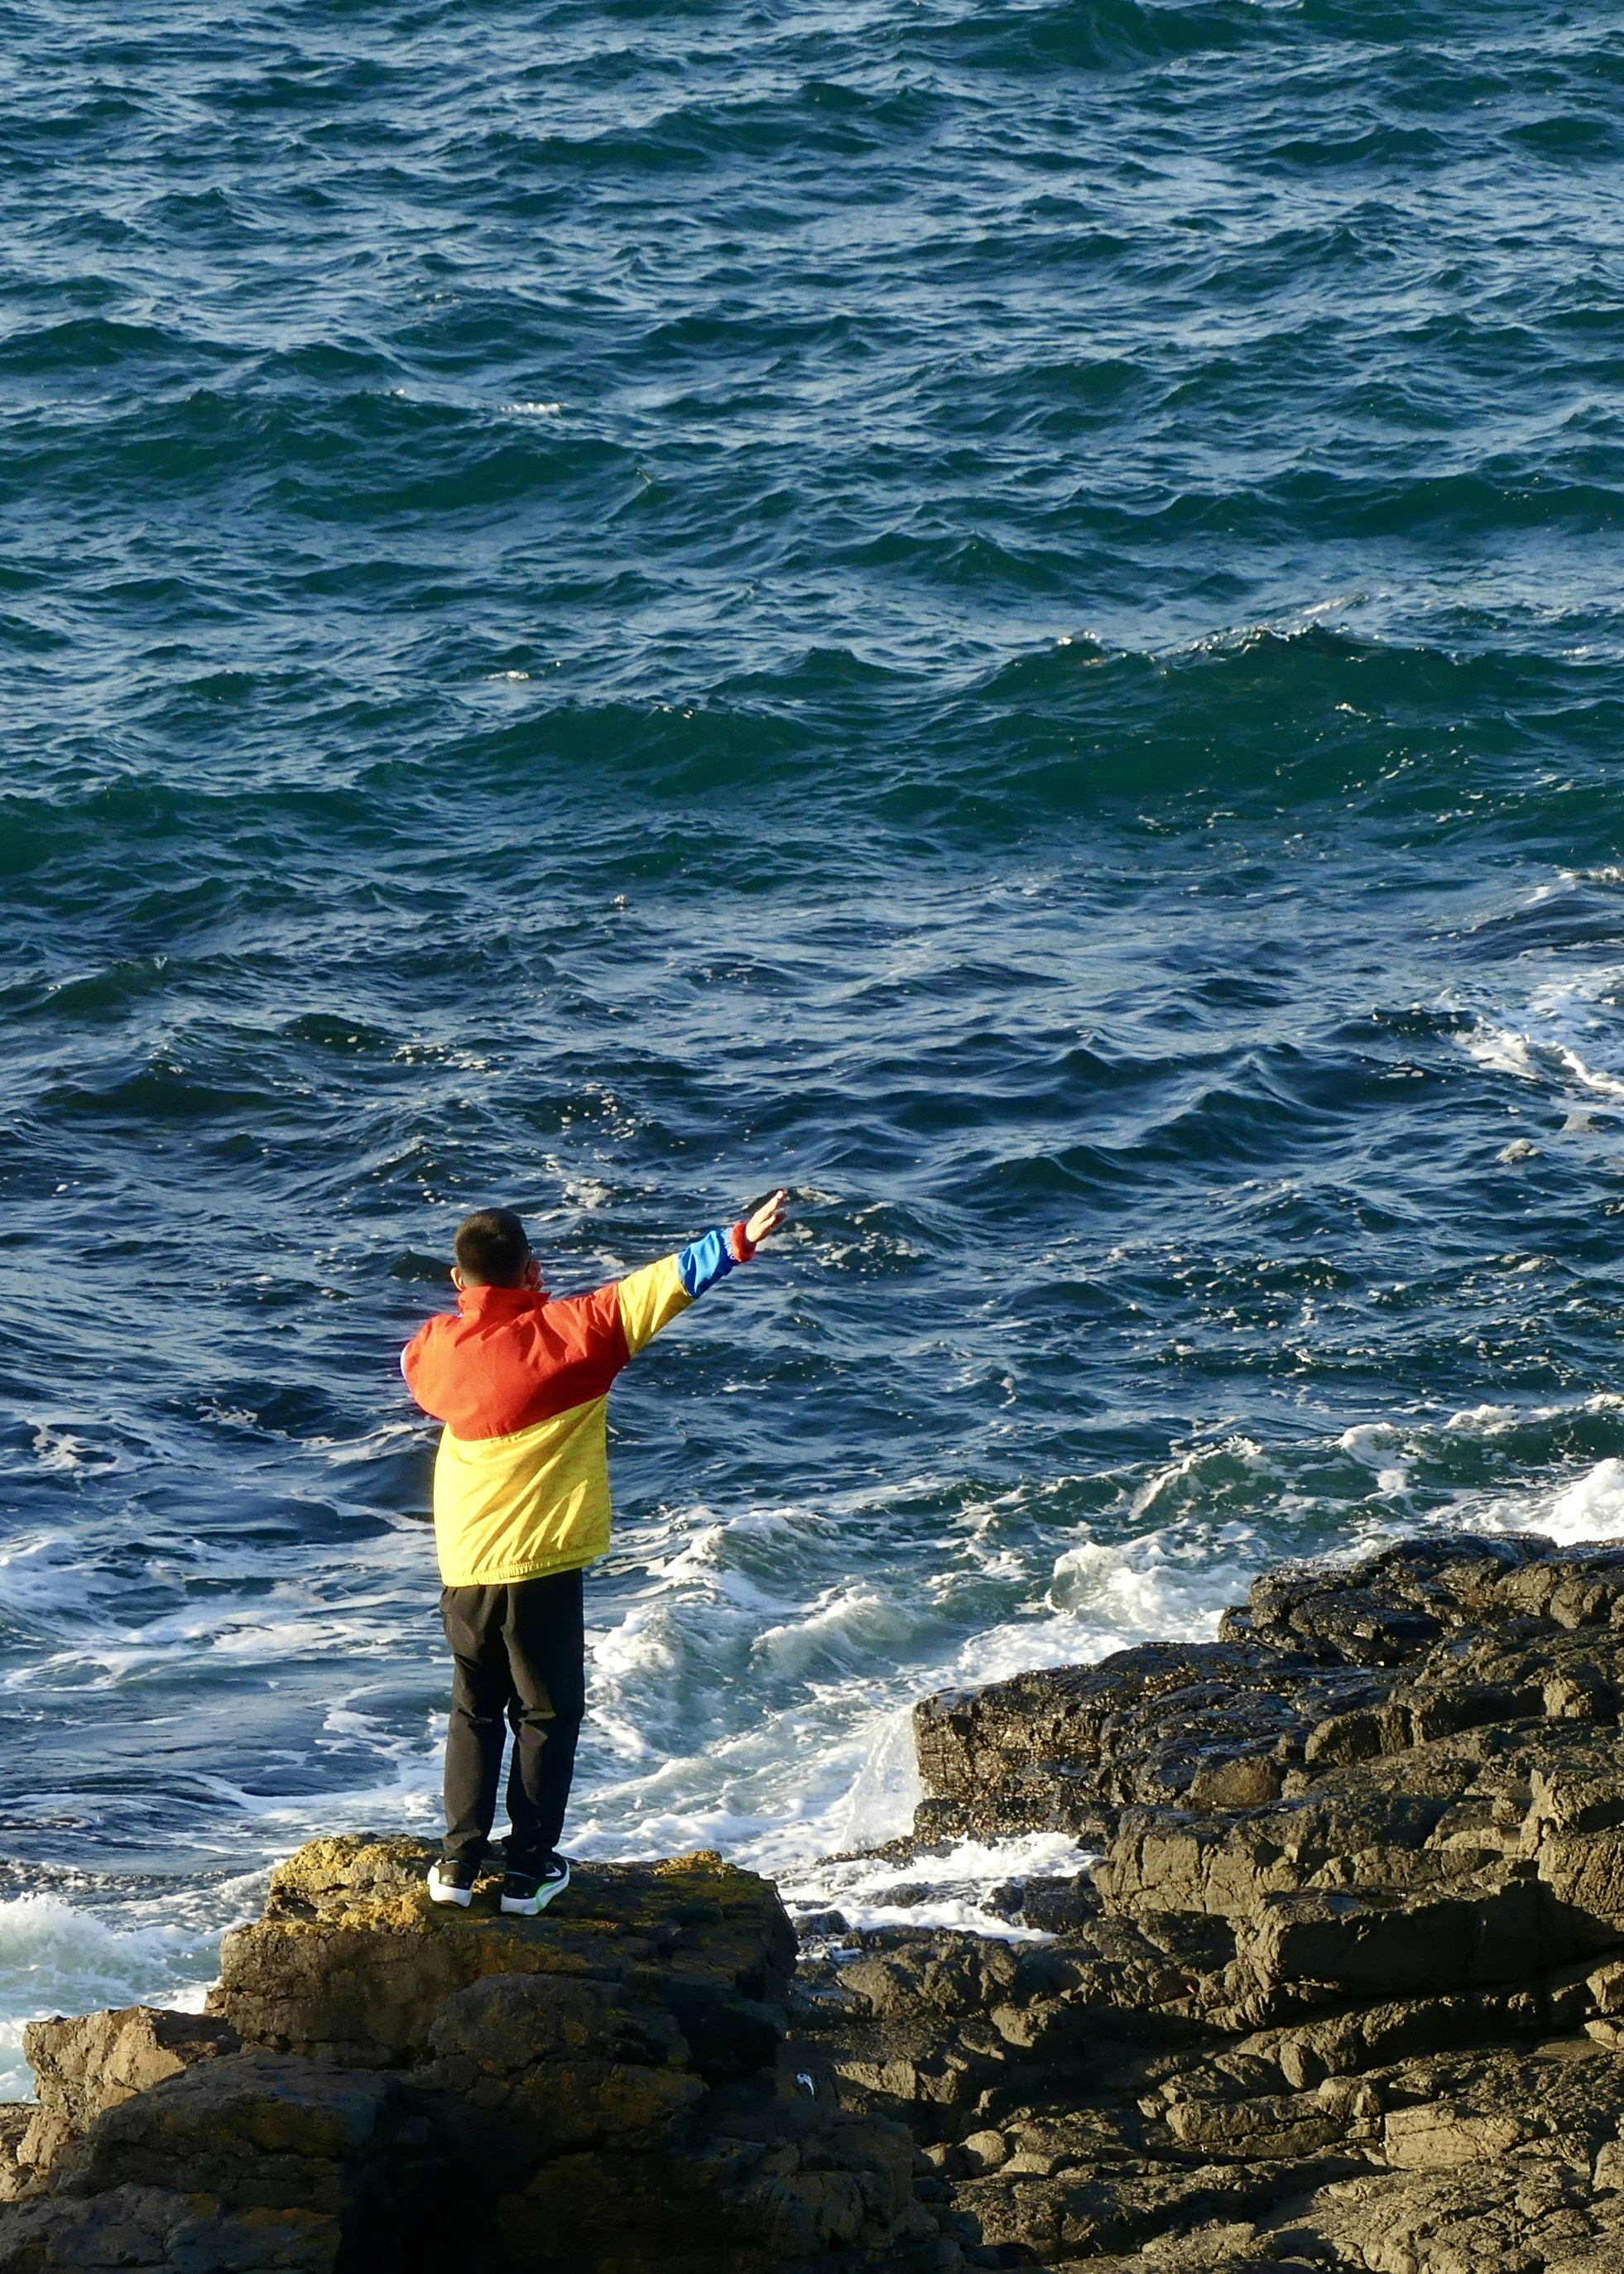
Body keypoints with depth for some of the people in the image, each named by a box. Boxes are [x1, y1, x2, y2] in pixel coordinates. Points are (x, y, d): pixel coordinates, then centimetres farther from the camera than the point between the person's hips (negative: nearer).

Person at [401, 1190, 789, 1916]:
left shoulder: (435, 1347, 1)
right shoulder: (565, 1333, -10)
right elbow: (658, 1286, -14)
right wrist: (738, 1243, -16)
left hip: (464, 1567, 4)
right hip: (541, 1563, -4)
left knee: (475, 1713, 16)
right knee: (546, 1714, 8)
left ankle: (458, 1862, 13)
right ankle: (529, 1868, 8)